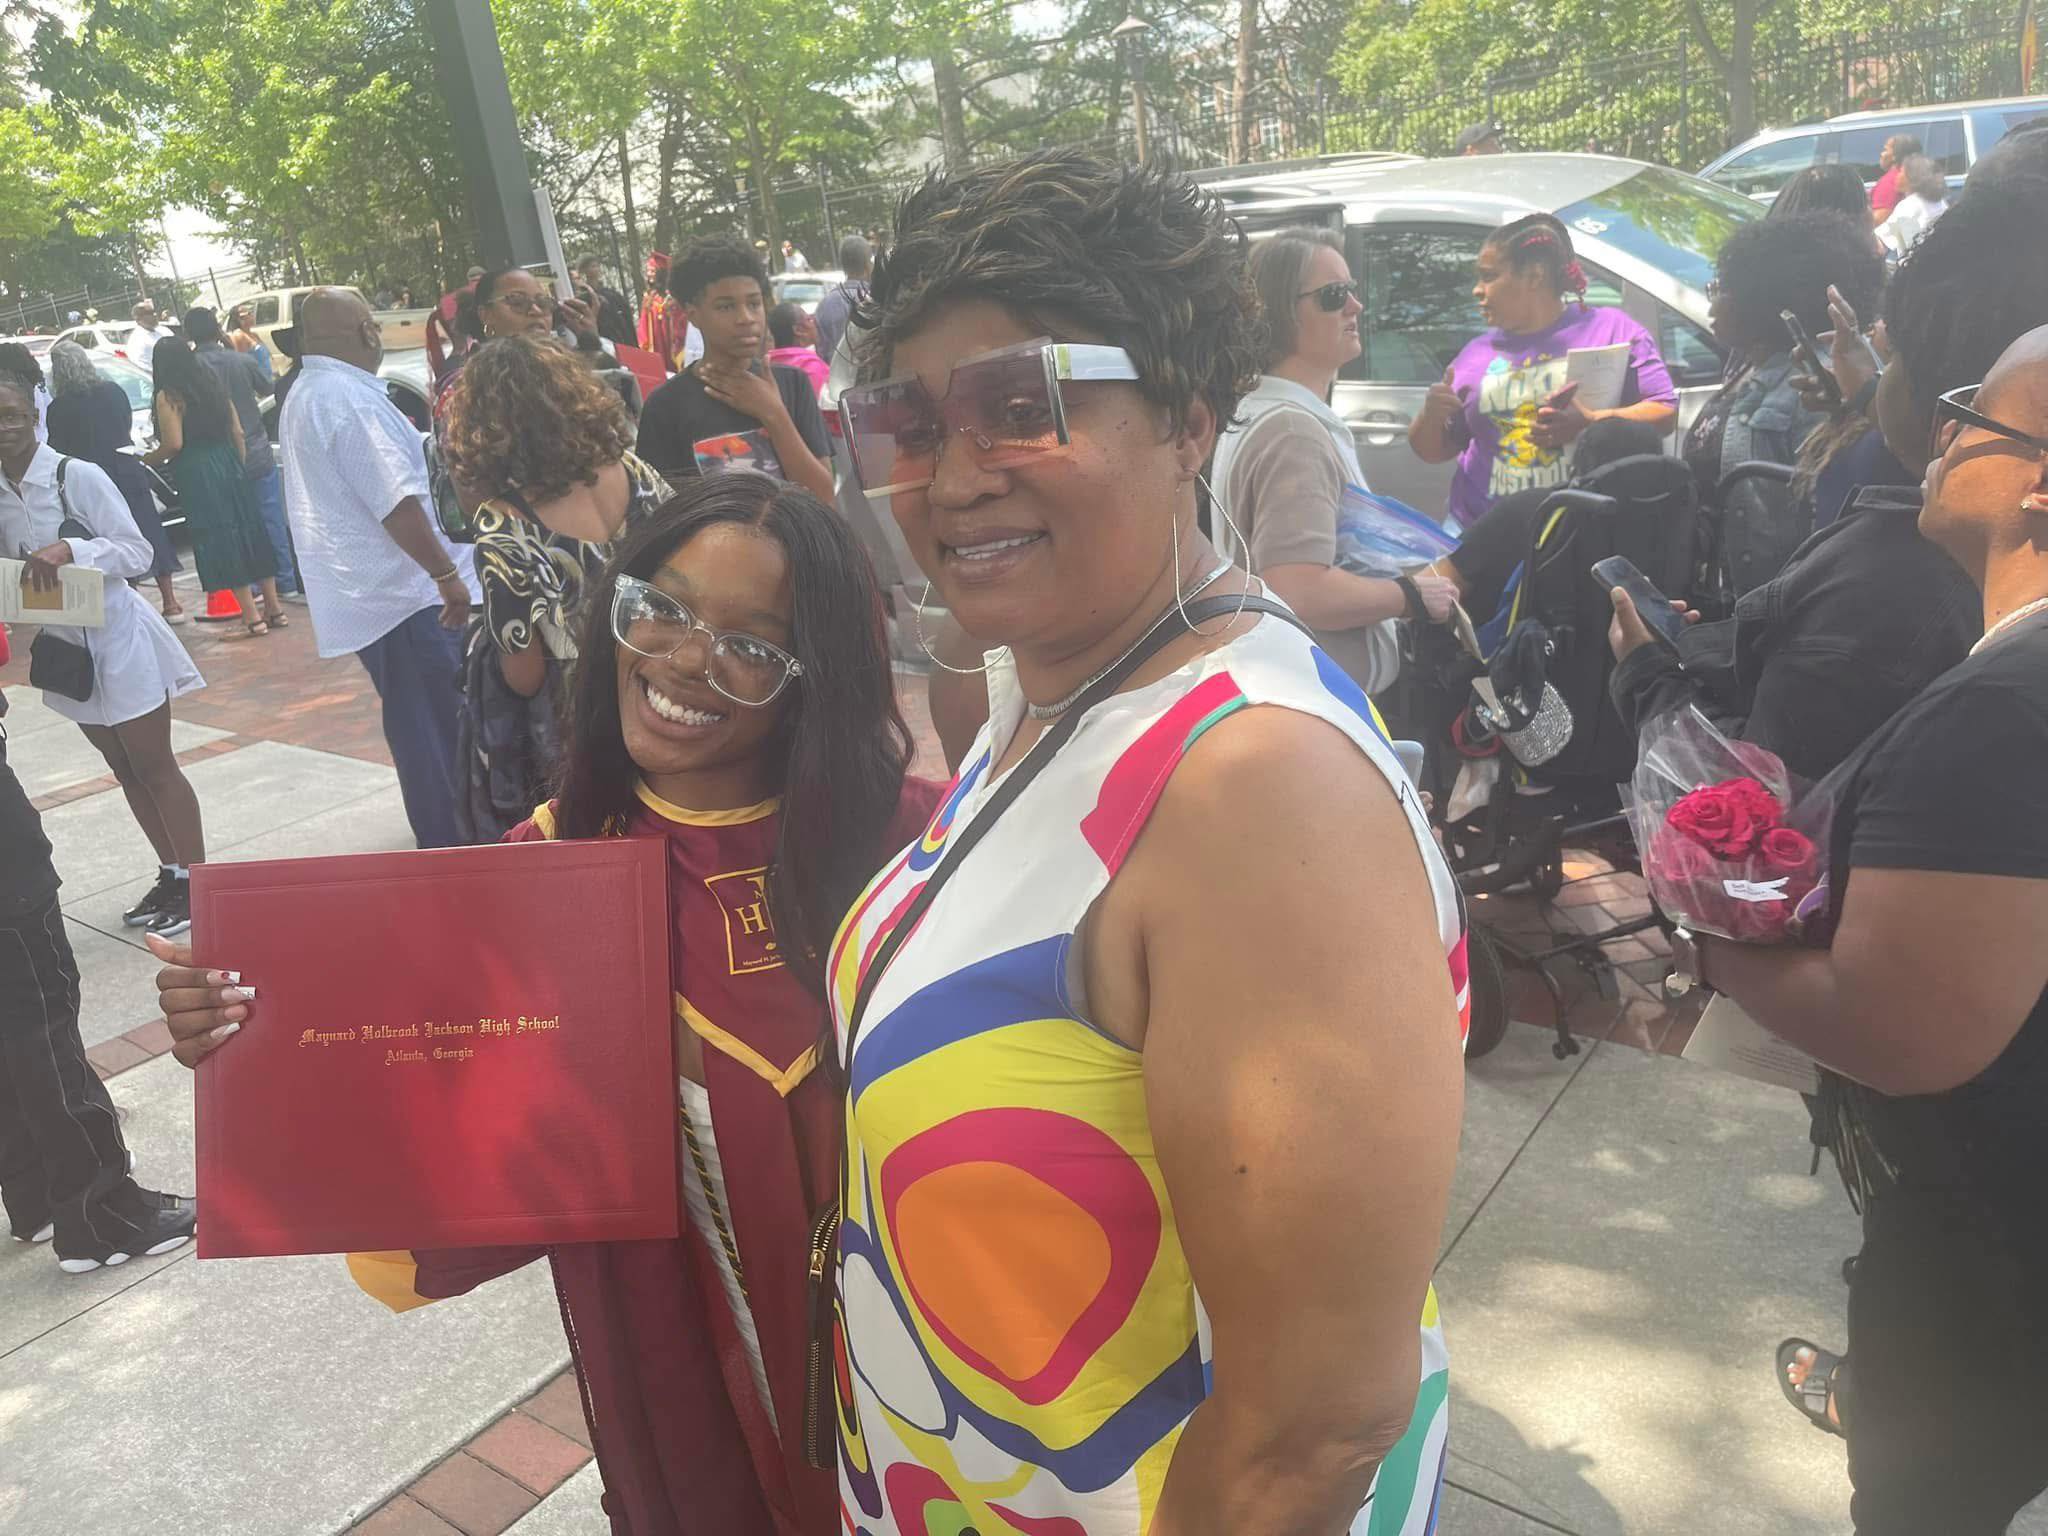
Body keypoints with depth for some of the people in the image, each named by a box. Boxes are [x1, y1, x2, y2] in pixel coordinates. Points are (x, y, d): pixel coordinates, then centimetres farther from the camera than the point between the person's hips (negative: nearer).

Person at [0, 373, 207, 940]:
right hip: (64, 648, 6)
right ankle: (170, 875, 26)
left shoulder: (78, 476, -15)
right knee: (124, 770, 15)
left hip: (116, 639, -6)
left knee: (154, 767, 1)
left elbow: (138, 553, -18)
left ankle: (195, 881, 10)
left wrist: (70, 549, -31)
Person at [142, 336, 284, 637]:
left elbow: (173, 444, -13)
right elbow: (238, 433, 10)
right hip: (229, 465, 6)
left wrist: (144, 459, 2)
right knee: (249, 531, 10)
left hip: (197, 475, -6)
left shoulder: (168, 397, -7)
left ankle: (250, 614, -3)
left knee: (217, 540, -2)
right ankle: (273, 606, 14)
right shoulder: (212, 384, 10)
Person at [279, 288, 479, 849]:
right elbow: (397, 502, -23)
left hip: (360, 593, 11)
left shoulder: (304, 395, 17)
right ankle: (453, 842, 1)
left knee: (416, 723, 19)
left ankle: (440, 836, 29)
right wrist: (447, 574, -18)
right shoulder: (350, 398, -17)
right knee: (439, 725, -5)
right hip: (402, 592, -11)